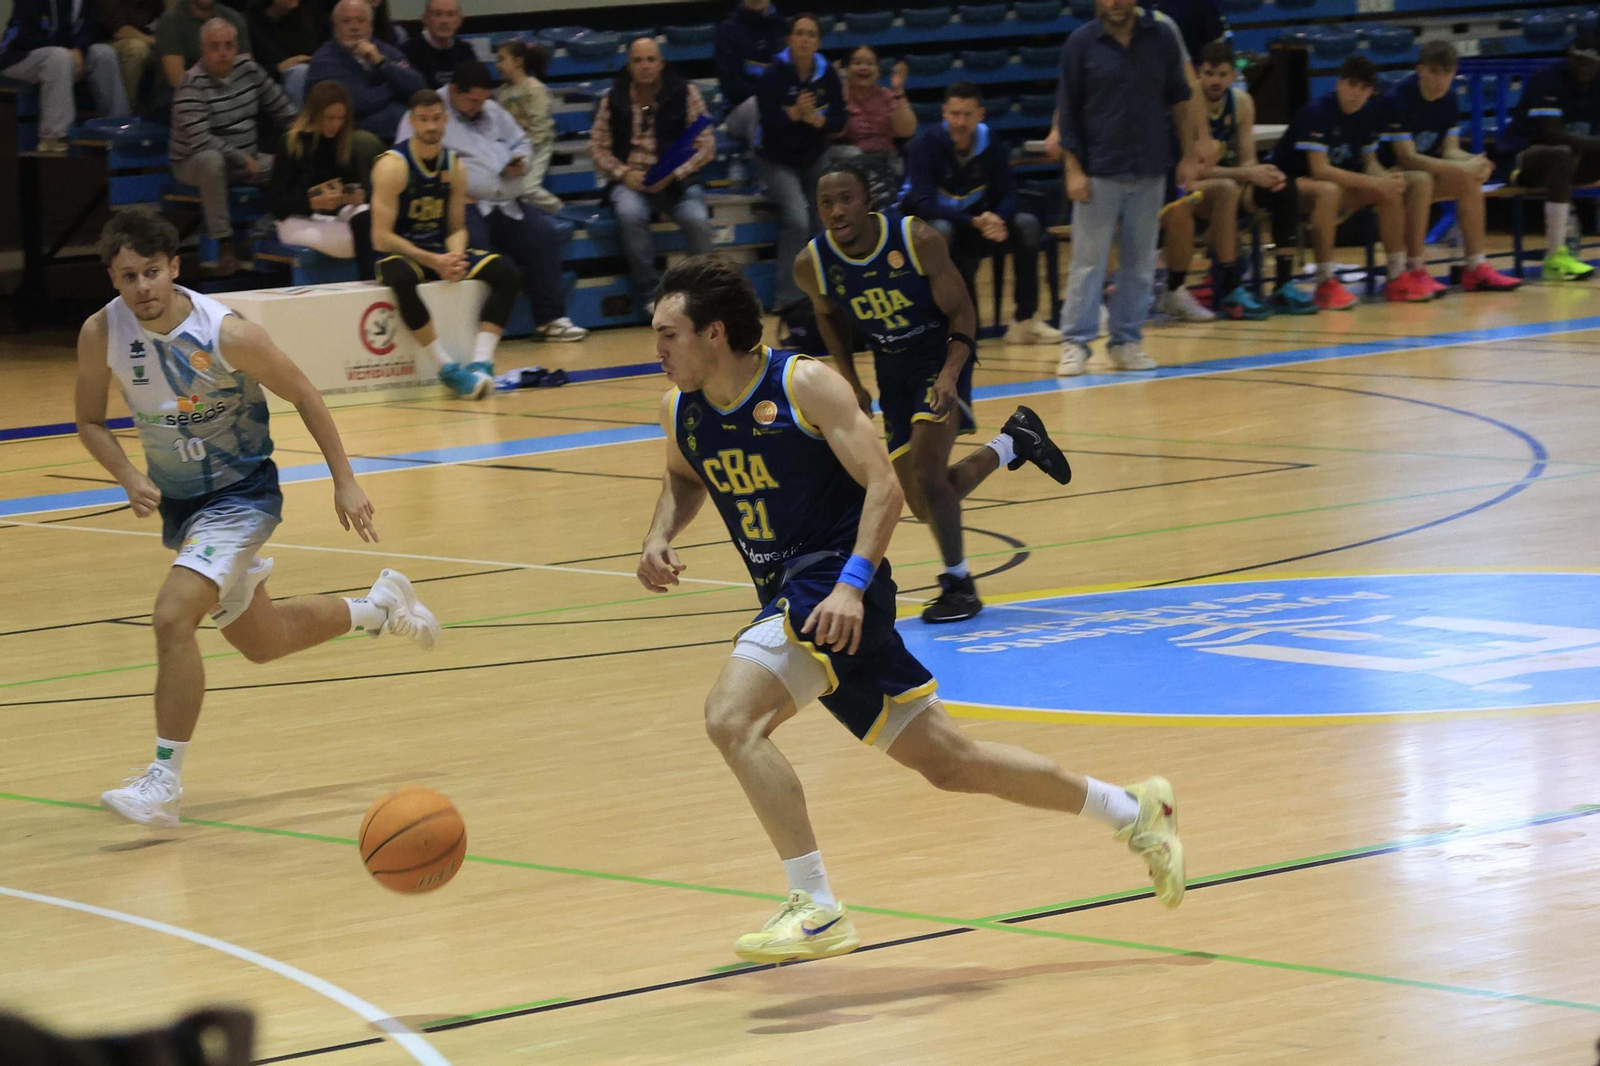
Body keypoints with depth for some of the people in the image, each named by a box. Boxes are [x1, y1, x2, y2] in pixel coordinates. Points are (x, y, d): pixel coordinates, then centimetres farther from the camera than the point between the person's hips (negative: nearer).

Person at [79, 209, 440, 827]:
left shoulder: (228, 335, -25)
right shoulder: (101, 335, -15)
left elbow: (304, 397, -11)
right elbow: (90, 423, 0)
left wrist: (345, 482, -9)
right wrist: (130, 480, -18)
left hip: (241, 494, -6)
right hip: (177, 500, 6)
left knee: (173, 616, -26)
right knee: (261, 643, 20)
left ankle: (165, 780, -17)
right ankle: (379, 607, 47)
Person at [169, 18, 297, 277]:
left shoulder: (248, 69, -1)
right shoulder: (193, 85, -21)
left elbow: (280, 107, 10)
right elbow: (200, 140, -30)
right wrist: (243, 159, -27)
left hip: (246, 158, 6)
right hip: (194, 162, -6)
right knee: (211, 160, -42)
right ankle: (224, 243, -34)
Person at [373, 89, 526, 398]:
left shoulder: (453, 165, 4)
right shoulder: (393, 165, -13)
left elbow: (457, 228, 9)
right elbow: (381, 237, -17)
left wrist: (454, 257, -14)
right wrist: (433, 261, -24)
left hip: (440, 254, 6)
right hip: (400, 254, -6)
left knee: (505, 271, -15)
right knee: (402, 279, -41)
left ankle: (481, 362, -23)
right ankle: (446, 368, -35)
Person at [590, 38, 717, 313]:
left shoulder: (685, 93, 2)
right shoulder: (613, 99, 6)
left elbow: (706, 146, 0)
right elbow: (598, 147, 8)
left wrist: (673, 175, -13)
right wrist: (624, 173, -10)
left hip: (677, 179, 0)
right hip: (630, 180, 0)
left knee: (697, 219, -31)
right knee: (631, 215, -34)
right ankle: (650, 293, -20)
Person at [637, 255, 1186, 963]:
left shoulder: (804, 384, -13)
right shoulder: (680, 410, 7)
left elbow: (884, 485, -15)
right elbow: (683, 479, 29)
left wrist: (851, 584, -27)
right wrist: (660, 538, 9)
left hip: (833, 588, -8)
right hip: (789, 600, 8)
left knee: (731, 717, -24)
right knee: (948, 760, 11)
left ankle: (816, 911, -19)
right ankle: (1133, 811, 26)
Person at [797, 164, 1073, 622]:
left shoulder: (917, 239, -24)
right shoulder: (812, 264, -15)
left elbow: (961, 312, -15)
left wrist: (951, 374, -30)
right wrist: (850, 382, 0)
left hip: (942, 355, -5)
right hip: (891, 366, 5)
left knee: (926, 471, -24)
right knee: (925, 505, 7)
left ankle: (959, 584, -3)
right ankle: (1014, 441, 34)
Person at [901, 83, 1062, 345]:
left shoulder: (991, 144, -5)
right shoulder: (926, 143, -19)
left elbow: (1007, 195, -6)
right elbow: (924, 205, -26)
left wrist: (997, 221, -31)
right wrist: (975, 222, -36)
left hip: (976, 223, 5)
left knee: (1027, 224, -16)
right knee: (941, 230, -38)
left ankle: (1024, 321, -12)